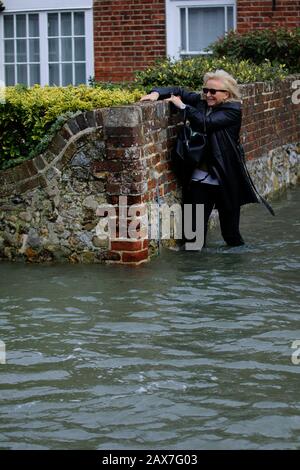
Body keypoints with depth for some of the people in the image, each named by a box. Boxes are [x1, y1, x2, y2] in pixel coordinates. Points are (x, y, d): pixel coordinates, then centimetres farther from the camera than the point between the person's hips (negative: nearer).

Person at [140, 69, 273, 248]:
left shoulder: (233, 110, -9)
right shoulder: (201, 101, 7)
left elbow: (206, 123, -22)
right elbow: (179, 91, 16)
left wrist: (183, 106, -13)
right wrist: (156, 93, -3)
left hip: (225, 180, -4)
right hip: (199, 178, 4)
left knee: (230, 232, 7)